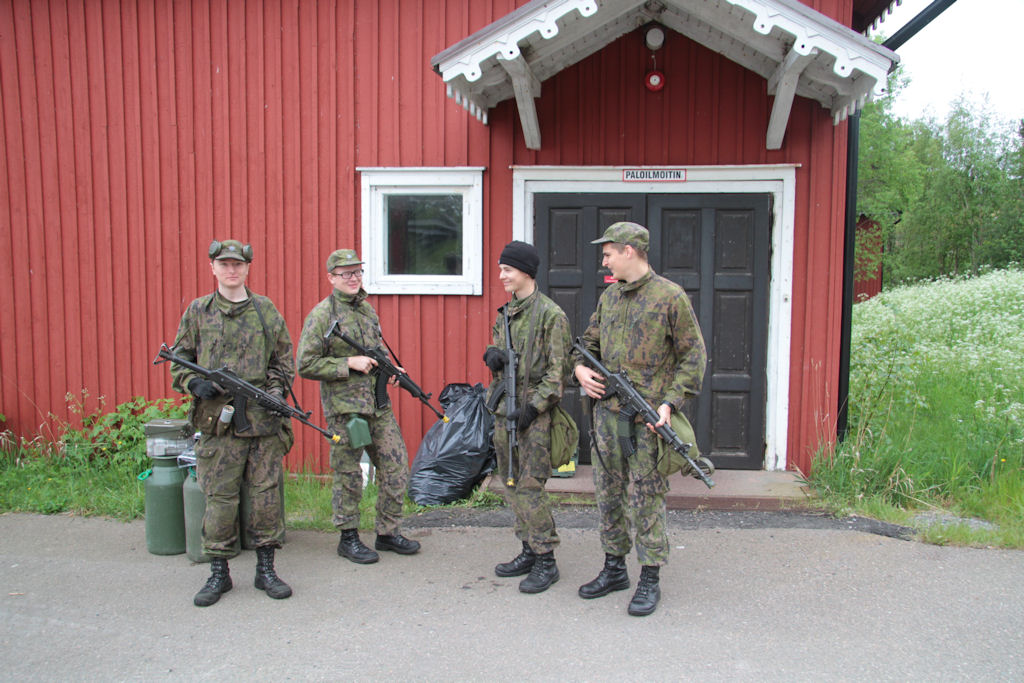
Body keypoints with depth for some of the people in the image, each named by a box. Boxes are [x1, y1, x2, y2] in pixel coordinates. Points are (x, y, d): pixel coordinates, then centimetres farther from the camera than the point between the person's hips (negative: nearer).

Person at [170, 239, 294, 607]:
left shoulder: (266, 310, 8)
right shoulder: (197, 311, 7)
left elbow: (284, 359, 12)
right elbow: (178, 360, 11)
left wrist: (277, 390, -4)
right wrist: (194, 383, -8)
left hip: (264, 419, 1)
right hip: (218, 421, 0)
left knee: (266, 495, 6)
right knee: (220, 498, 4)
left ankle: (266, 569, 20)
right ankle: (218, 573, 18)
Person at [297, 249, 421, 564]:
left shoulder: (367, 309, 12)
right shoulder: (321, 315, -9)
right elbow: (306, 365, -12)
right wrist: (349, 363, -17)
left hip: (378, 404, 6)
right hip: (344, 407, -6)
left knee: (396, 466, 6)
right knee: (349, 475, 5)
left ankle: (388, 532, 21)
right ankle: (348, 538, 22)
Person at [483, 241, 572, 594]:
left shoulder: (551, 314, -9)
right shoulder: (504, 313, 13)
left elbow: (557, 371, -12)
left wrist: (532, 408, -17)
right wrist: (491, 354, -2)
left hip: (534, 412, -8)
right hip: (504, 407, 8)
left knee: (530, 487, -7)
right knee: (512, 484, 12)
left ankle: (546, 562, 5)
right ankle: (529, 551, 25)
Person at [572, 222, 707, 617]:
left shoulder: (671, 297, -8)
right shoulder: (609, 296, 11)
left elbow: (693, 357, -7)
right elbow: (590, 341, 22)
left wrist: (670, 402, -16)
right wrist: (580, 367, 1)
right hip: (606, 411, 7)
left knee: (646, 499, 1)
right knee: (608, 495, 13)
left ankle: (649, 581, 15)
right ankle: (614, 569, 29)